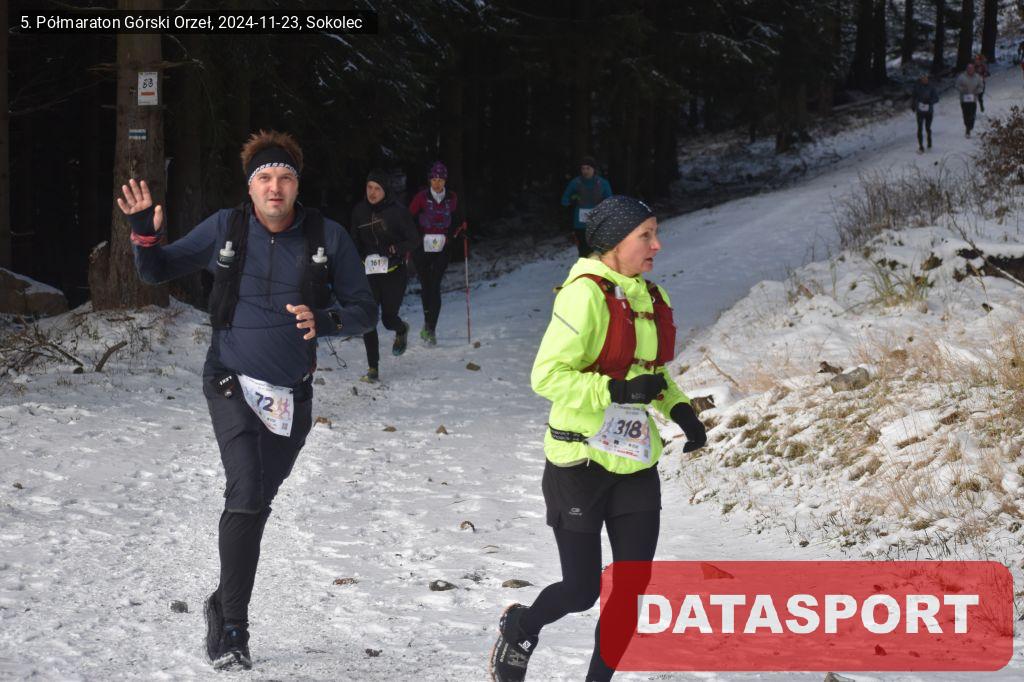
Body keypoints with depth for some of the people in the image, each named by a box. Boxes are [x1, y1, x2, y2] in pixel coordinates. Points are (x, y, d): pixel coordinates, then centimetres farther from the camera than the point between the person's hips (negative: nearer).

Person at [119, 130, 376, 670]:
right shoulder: (225, 230, -5)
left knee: (255, 504, 11)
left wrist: (323, 319, -20)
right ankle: (232, 630, -12)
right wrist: (145, 234, -14)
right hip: (233, 384, -2)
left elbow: (363, 310, 0)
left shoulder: (327, 238, -5)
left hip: (291, 396, 2)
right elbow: (157, 272, 6)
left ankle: (224, 606, 31)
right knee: (246, 494, -18)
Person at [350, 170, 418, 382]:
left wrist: (395, 249, -19)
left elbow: (412, 240, -2)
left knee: (388, 319, 1)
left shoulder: (397, 211, -8)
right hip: (368, 272, 3)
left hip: (394, 272, -3)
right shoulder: (359, 211, 3)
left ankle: (401, 329, 40)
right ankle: (373, 369, -2)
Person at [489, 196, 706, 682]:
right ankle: (519, 630, 32)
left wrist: (679, 409, 5)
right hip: (580, 463, -7)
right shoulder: (586, 294, -16)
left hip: (635, 463, 7)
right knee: (581, 590, 2)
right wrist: (618, 391, -27)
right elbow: (547, 375, -21)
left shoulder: (651, 298, 8)